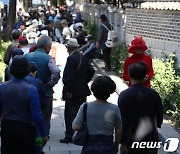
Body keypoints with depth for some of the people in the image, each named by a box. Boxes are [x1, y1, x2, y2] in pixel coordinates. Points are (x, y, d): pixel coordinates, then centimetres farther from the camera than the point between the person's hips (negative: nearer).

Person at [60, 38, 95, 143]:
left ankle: (69, 136, -3)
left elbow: (70, 76, -22)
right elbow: (91, 71, 11)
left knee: (70, 113, -4)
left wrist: (68, 91, -20)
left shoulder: (71, 58, -16)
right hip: (83, 90, 8)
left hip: (73, 91, -8)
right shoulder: (83, 58, 9)